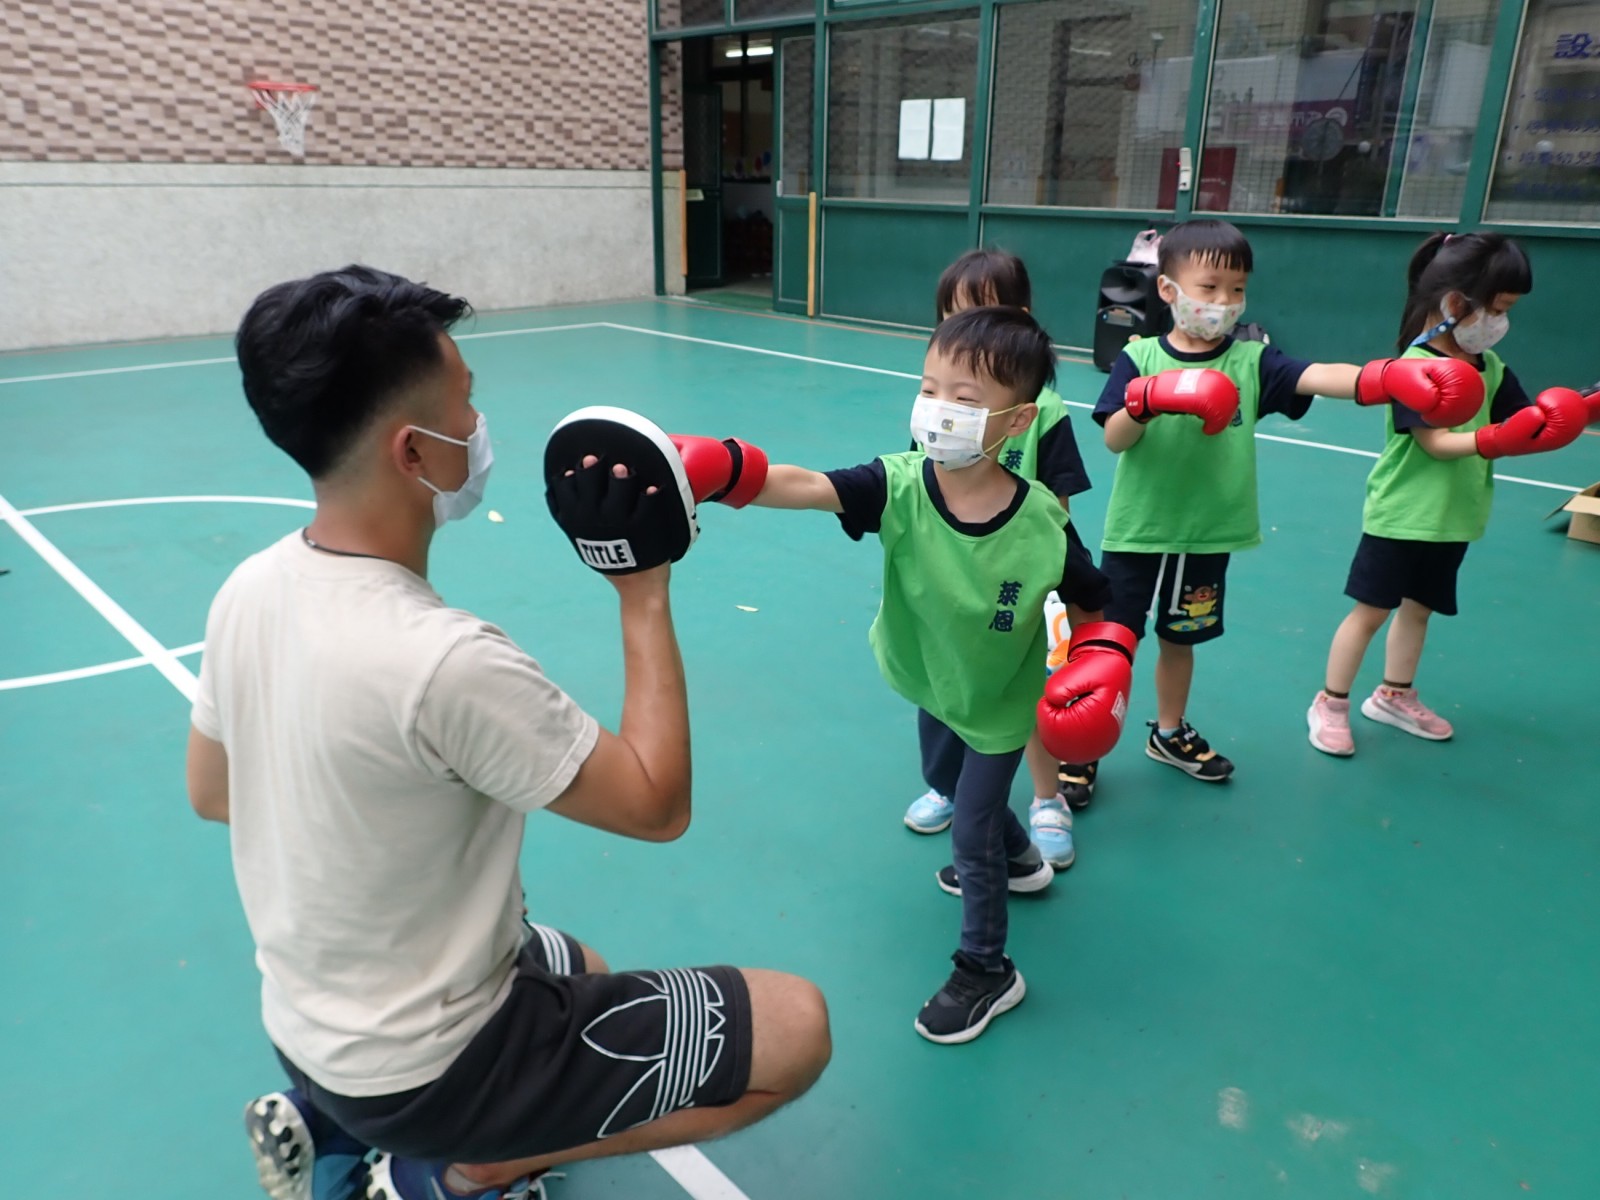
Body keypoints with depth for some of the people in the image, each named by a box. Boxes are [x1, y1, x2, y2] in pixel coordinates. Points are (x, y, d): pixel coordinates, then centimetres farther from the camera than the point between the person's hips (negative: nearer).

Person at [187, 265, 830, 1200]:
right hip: (424, 1064, -8)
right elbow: (658, 806, -22)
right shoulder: (446, 659, -33)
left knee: (578, 966, 33)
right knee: (795, 1027, -3)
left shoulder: (248, 589, -8)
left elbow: (211, 795, 7)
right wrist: (646, 596, -17)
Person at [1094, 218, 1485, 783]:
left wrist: (1386, 377, -39)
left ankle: (1170, 733, 41)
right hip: (1136, 531, -2)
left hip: (1205, 535, 3)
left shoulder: (1251, 362, -2)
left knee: (1179, 639, 19)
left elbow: (1317, 376, -20)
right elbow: (1115, 439, -15)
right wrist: (1151, 398, -34)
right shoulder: (1139, 358, -6)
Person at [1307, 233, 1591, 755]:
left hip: (1453, 517, 7)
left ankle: (1394, 696, 33)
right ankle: (1330, 704, 13)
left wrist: (1579, 412, -12)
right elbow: (1435, 442, -24)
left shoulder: (1491, 368, 5)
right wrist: (1495, 440, -38)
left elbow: (1526, 424, 4)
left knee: (1418, 607, 17)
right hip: (1401, 515, -7)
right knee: (1371, 610, 1)